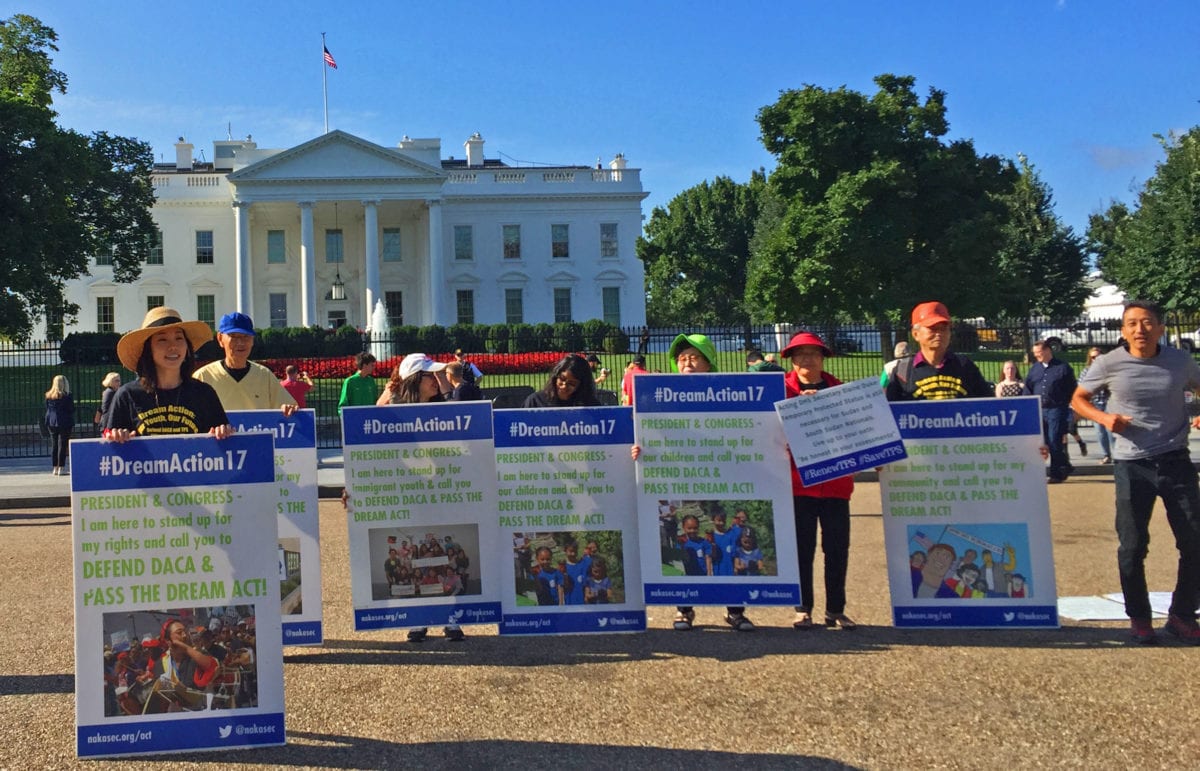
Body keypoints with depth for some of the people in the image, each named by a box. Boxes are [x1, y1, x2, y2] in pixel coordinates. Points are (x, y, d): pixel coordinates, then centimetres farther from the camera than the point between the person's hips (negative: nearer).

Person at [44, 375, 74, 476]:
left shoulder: (48, 396, 5)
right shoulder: (67, 396, -7)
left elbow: (47, 410, 10)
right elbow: (72, 410, -5)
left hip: (52, 423, 4)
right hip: (64, 424, -4)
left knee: (54, 446, 10)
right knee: (62, 445, -1)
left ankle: (55, 468, 13)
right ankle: (61, 468, -3)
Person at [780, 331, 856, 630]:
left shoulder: (838, 389, 9)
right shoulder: (783, 389, 2)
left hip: (835, 481, 2)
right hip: (798, 480, -2)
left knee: (837, 547, 6)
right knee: (801, 548, 3)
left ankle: (836, 609, 17)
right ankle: (803, 609, 13)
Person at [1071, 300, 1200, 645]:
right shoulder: (1109, 363, -5)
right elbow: (1078, 399, 8)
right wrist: (1103, 418, -12)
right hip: (1131, 465, -2)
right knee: (1132, 546, 3)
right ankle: (1139, 617, 21)